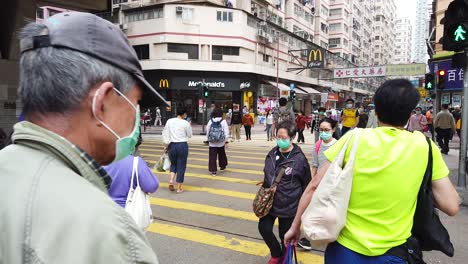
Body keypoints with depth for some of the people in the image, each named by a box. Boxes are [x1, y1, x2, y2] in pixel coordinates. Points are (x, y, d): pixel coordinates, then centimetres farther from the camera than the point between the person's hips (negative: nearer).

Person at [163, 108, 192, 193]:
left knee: (173, 164, 22)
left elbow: (165, 134, 4)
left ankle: (171, 180, 0)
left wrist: (166, 145, 10)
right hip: (182, 145, -3)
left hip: (172, 145, 3)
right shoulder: (185, 123, -8)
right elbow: (189, 135, 2)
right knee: (181, 166, 7)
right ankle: (179, 188, 11)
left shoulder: (169, 121, 2)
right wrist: (189, 126, 14)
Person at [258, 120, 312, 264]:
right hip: (269, 201, 5)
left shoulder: (299, 158, -16)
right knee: (264, 228, 6)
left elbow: (306, 184, -7)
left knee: (285, 235, 11)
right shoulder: (272, 153, 0)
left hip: (288, 205, -5)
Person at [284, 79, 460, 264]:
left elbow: (314, 187, -10)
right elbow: (451, 206, -6)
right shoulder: (424, 146, -8)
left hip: (344, 249, 0)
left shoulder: (354, 138, -11)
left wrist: (295, 226, 1)